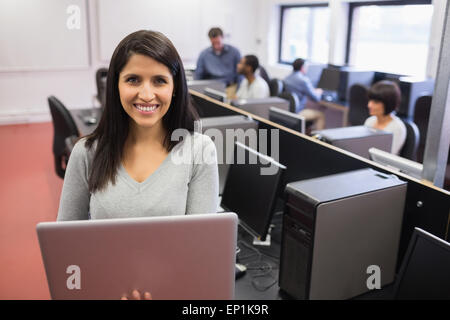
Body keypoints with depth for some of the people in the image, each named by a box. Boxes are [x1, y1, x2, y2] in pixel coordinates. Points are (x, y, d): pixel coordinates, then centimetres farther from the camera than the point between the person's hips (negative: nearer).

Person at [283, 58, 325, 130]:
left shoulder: (287, 78, 8)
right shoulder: (304, 80, -17)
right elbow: (315, 98, -11)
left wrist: (314, 91, 20)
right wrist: (319, 92, 12)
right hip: (296, 113, -9)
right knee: (321, 115, 6)